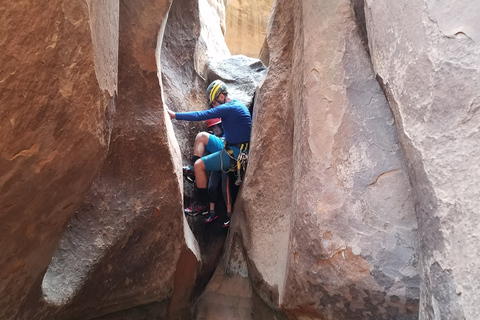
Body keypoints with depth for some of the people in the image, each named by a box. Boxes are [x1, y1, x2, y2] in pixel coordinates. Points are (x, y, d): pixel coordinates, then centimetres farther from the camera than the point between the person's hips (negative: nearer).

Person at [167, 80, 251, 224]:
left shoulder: (228, 108, -19)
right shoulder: (236, 104, 13)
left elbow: (200, 116, -20)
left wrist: (174, 115, -13)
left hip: (236, 153, -11)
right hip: (231, 146, 11)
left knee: (199, 165, -13)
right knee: (202, 136, 13)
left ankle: (202, 202, 2)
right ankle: (193, 169, 15)